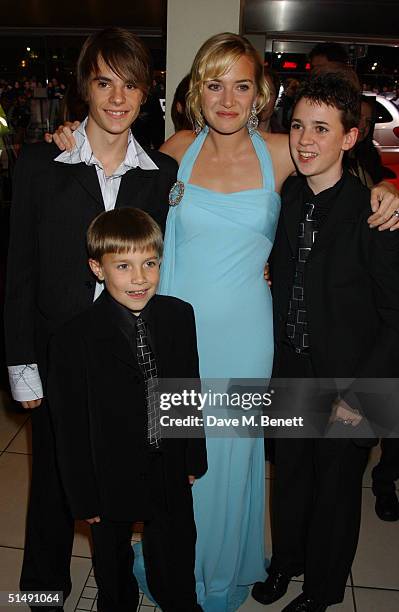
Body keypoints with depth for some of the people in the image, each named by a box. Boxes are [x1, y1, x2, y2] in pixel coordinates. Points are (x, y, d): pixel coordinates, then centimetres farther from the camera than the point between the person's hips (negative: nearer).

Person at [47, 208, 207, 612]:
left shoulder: (180, 316, -11)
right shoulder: (73, 340, -23)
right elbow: (70, 429, -15)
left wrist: (194, 457, 5)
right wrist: (83, 498, -8)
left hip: (170, 469, 3)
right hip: (111, 477, -2)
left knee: (177, 556, 26)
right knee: (113, 562, 26)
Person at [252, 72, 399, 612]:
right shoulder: (284, 197, -4)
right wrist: (277, 356, 1)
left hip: (346, 383, -4)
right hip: (290, 371, 4)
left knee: (336, 489, 17)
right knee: (289, 475, 22)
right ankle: (286, 560, 50)